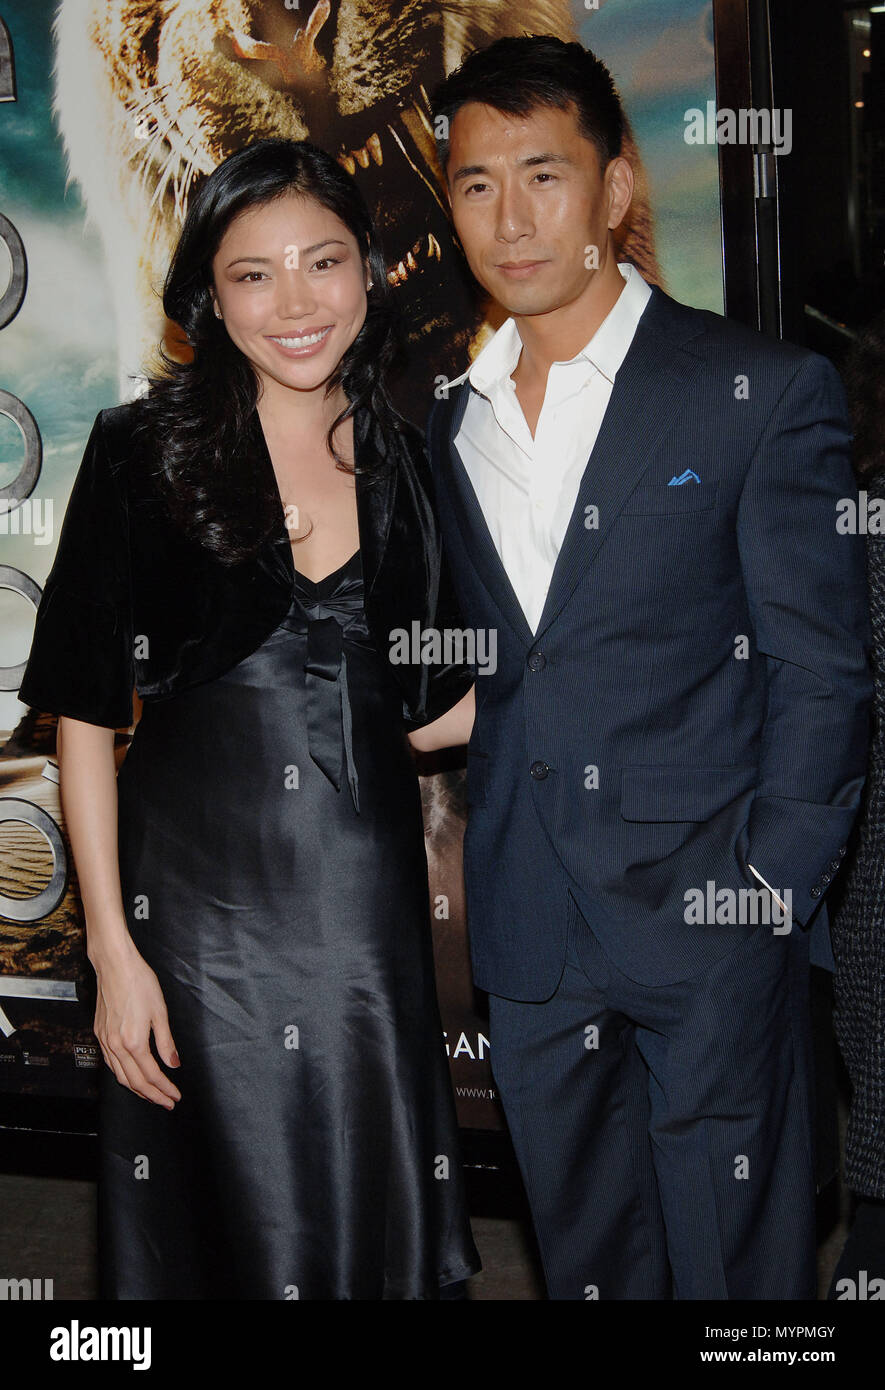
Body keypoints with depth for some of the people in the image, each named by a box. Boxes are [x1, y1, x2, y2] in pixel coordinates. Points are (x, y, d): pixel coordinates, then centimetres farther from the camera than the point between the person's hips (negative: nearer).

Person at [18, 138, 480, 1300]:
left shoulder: (407, 463, 6)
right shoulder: (145, 454, -4)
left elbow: (424, 710, 11)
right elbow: (86, 713, -5)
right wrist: (112, 945, -9)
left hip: (370, 900, 3)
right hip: (203, 903, -3)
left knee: (382, 1234, 10)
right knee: (230, 1231, 9)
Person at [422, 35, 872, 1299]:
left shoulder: (764, 392, -5)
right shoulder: (450, 426, 11)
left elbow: (822, 669, -6)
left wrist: (766, 892, -12)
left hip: (711, 921, -4)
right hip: (530, 939, 5)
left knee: (733, 1257, 7)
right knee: (583, 1254, 16)